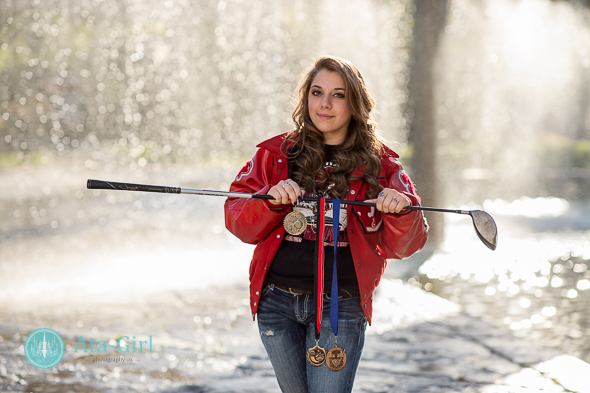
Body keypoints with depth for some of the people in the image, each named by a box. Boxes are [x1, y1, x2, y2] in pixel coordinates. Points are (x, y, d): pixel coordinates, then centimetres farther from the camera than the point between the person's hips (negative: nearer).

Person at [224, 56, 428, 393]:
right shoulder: (277, 154, 6)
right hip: (278, 301, 2)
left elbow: (400, 247, -2)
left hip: (341, 306, -2)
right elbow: (237, 221, 1)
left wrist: (401, 211, -23)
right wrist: (270, 200, -19)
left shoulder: (379, 165, 3)